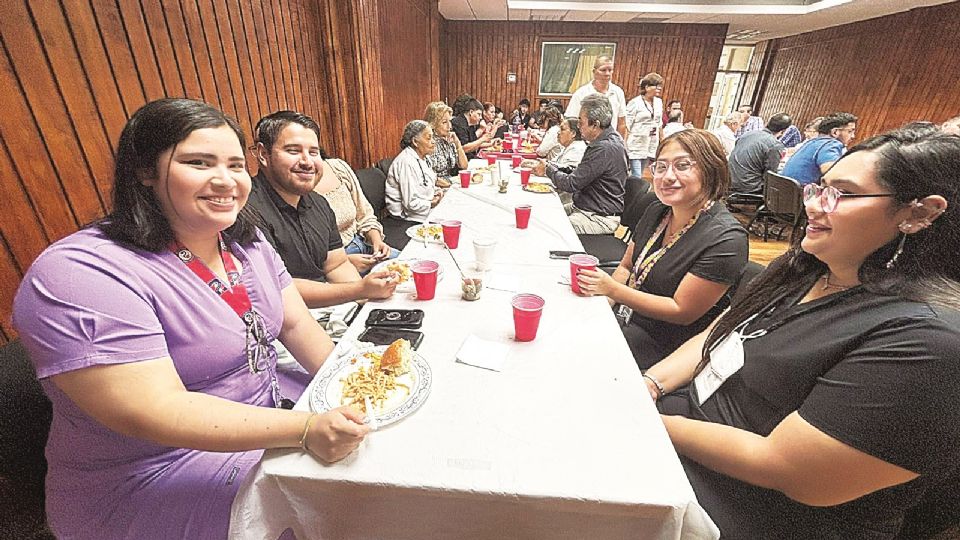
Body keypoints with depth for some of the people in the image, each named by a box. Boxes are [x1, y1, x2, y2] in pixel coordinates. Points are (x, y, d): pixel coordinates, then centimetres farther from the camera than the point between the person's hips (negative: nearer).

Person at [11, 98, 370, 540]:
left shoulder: (247, 241, 1)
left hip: (266, 412, 7)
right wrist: (306, 429, -35)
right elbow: (159, 413, -29)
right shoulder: (81, 273, -23)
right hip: (161, 470, -6)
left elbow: (296, 324, 0)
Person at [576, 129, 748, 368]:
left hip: (663, 347, -6)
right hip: (623, 318, 7)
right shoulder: (656, 211, 1)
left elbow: (681, 311, -20)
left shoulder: (726, 240, -21)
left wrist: (612, 289, -24)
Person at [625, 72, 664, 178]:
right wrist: (624, 146, -13)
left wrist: (660, 143, 15)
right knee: (636, 176, -10)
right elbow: (627, 126, -9)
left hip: (651, 146, 6)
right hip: (636, 146, -6)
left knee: (640, 176, 10)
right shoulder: (635, 103, -7)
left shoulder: (659, 102, 11)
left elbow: (659, 124, 17)